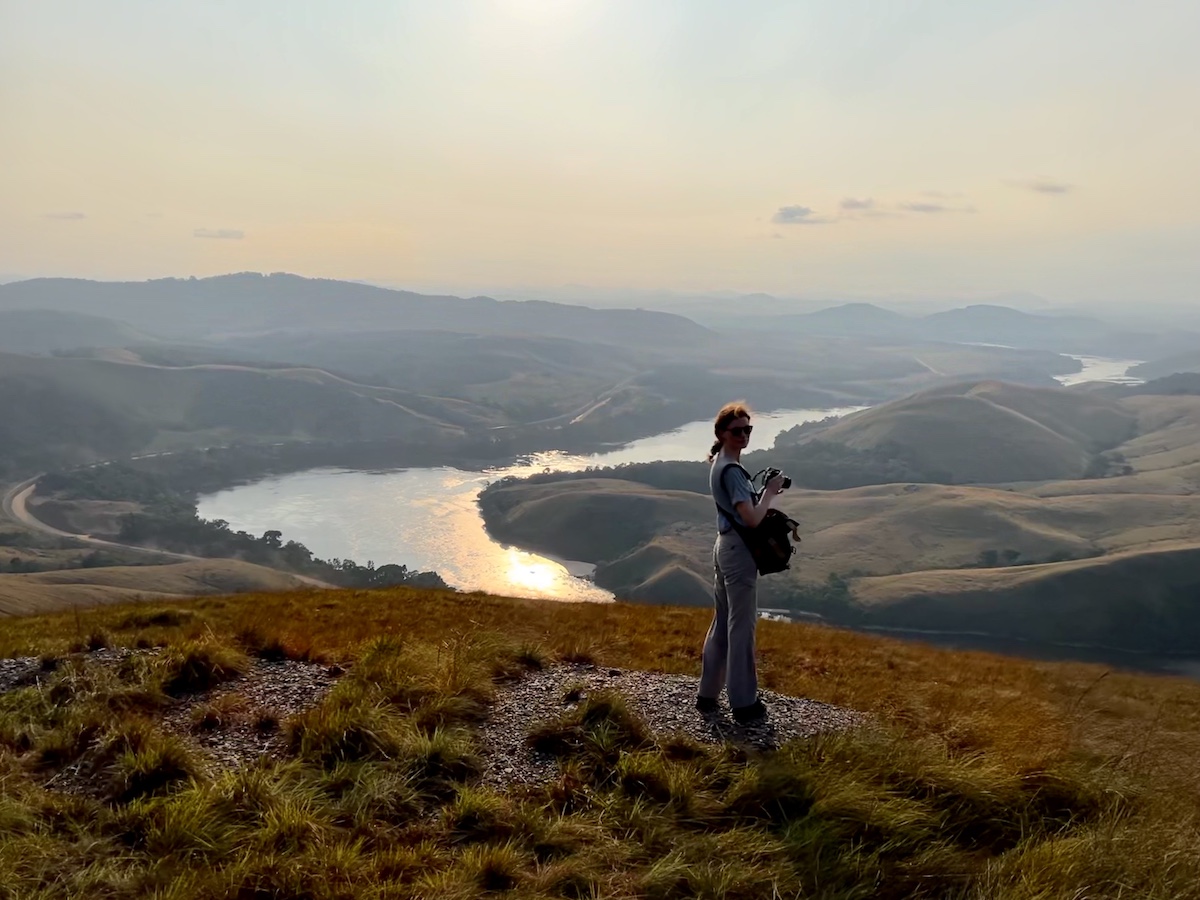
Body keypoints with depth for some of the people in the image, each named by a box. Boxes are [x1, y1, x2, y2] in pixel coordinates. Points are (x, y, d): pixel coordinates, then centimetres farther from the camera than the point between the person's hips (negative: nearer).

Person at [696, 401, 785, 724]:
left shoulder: (719, 464, 12)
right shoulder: (732, 470, -19)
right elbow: (752, 519, -24)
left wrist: (763, 494, 5)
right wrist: (770, 492, -11)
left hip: (724, 546, 10)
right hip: (739, 551, -10)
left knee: (722, 622, 17)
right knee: (741, 626, 0)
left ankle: (708, 693, 25)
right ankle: (744, 703, 10)